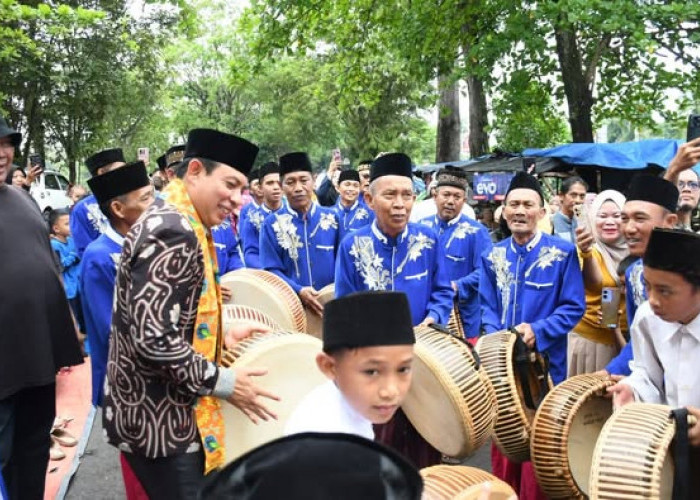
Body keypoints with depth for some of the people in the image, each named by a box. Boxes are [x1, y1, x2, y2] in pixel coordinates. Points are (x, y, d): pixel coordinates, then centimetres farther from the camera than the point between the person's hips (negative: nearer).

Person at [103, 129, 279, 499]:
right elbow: (152, 338, -29)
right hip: (161, 419, -10)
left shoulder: (171, 220, 9)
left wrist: (223, 334, 10)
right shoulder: (174, 233, -24)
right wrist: (222, 382, -19)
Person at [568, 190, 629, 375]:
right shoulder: (590, 250, -11)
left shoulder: (633, 251, 1)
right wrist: (585, 251, -52)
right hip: (590, 337, -4)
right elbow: (594, 282, -34)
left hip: (627, 337, 4)